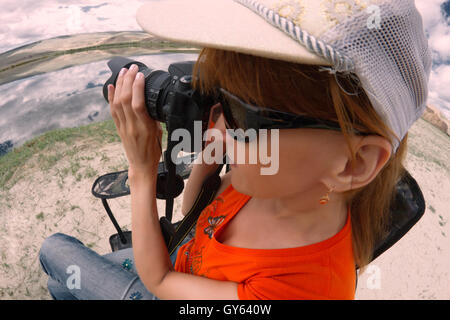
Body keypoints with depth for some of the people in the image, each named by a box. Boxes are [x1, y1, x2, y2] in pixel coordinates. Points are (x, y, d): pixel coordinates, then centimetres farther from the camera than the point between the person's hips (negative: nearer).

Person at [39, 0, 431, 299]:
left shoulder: (299, 288, -44)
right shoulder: (269, 178, -25)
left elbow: (157, 279, -28)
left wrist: (142, 170, -31)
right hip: (181, 263, 5)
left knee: (54, 248, 10)